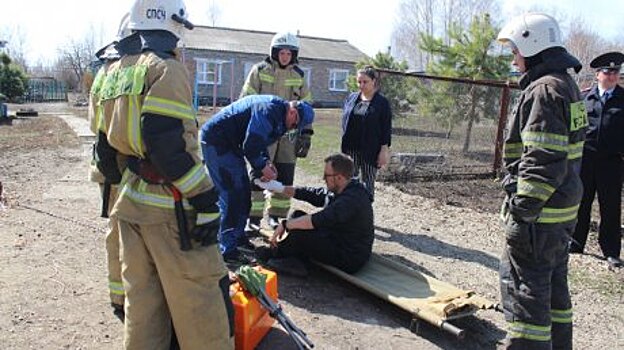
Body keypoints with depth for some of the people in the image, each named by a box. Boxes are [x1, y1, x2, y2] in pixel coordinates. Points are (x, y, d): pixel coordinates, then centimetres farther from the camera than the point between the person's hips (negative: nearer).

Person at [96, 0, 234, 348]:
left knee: (143, 299, 18)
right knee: (200, 299, 0)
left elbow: (107, 145, 18)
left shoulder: (116, 72, 16)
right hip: (169, 206, -9)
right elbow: (166, 142, -22)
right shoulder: (166, 68, -10)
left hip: (130, 202, 9)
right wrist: (205, 197, -19)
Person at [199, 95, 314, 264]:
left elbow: (259, 140, 16)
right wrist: (262, 167, -13)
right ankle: (228, 250, -5)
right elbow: (250, 145, -26)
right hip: (216, 142, -11)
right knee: (231, 195, -12)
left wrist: (266, 162, 2)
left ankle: (238, 237, 27)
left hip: (228, 143, 11)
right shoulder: (269, 110, -24)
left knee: (243, 192, 13)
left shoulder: (276, 111, 9)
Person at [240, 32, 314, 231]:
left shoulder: (299, 76, 10)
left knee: (285, 176, 5)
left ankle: (276, 215, 18)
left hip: (289, 132, 4)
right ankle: (253, 217, 3)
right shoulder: (260, 71, 1)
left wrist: (306, 134, 8)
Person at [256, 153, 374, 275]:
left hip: (350, 260, -10)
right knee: (298, 216, 6)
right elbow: (314, 194, 6)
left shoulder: (352, 200, -29)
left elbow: (318, 220, -35)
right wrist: (278, 188, 3)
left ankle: (275, 254, 8)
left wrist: (285, 224, -25)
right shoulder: (341, 191, 2)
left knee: (299, 232, -20)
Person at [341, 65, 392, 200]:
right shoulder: (351, 98, 10)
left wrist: (384, 149, -9)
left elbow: (386, 128, -4)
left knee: (368, 183, 5)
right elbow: (344, 122, 13)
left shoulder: (382, 102, -2)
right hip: (350, 149, 4)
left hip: (370, 151, -4)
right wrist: (343, 146, 9)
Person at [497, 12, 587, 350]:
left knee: (525, 287, -1)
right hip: (563, 208, 10)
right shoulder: (567, 85, 16)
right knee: (554, 283, 20)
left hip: (539, 212, -10)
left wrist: (521, 211, -20)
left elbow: (544, 160, -24)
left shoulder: (544, 89, -16)